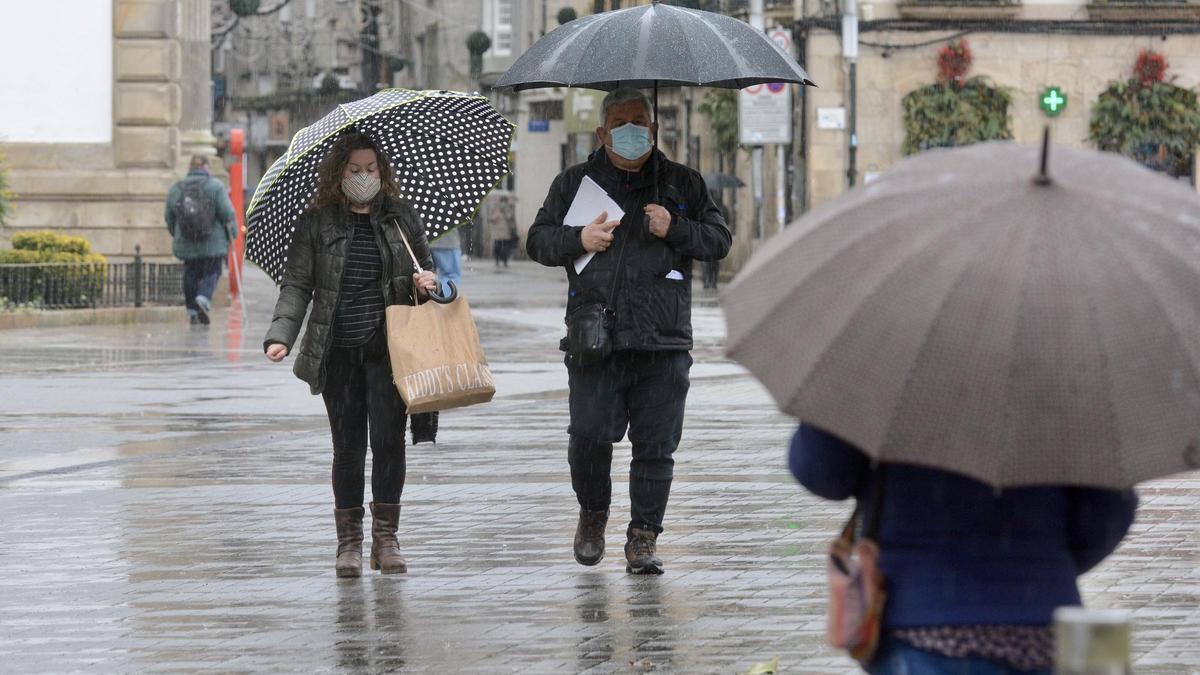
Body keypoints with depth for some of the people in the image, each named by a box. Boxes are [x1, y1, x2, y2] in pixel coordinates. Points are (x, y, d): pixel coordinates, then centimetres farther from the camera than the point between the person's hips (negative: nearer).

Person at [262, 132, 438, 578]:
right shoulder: (317, 223, 3)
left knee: (387, 439, -5)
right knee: (348, 445, 3)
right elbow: (297, 284, 0)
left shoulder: (401, 218, 9)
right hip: (337, 352, -1)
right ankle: (349, 542, 12)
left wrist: (425, 284, -5)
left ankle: (386, 537, 5)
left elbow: (425, 269, 19)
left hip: (387, 348, 1)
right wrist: (280, 336, -12)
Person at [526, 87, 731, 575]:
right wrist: (578, 240, -8)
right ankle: (592, 513, 18)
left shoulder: (682, 184, 15)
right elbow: (538, 240, 12)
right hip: (594, 337, 0)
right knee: (589, 435, -9)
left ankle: (643, 539, 7)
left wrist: (675, 230, -6)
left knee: (655, 446, -1)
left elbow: (719, 240, 12)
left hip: (663, 342, 0)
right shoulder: (574, 183, 14)